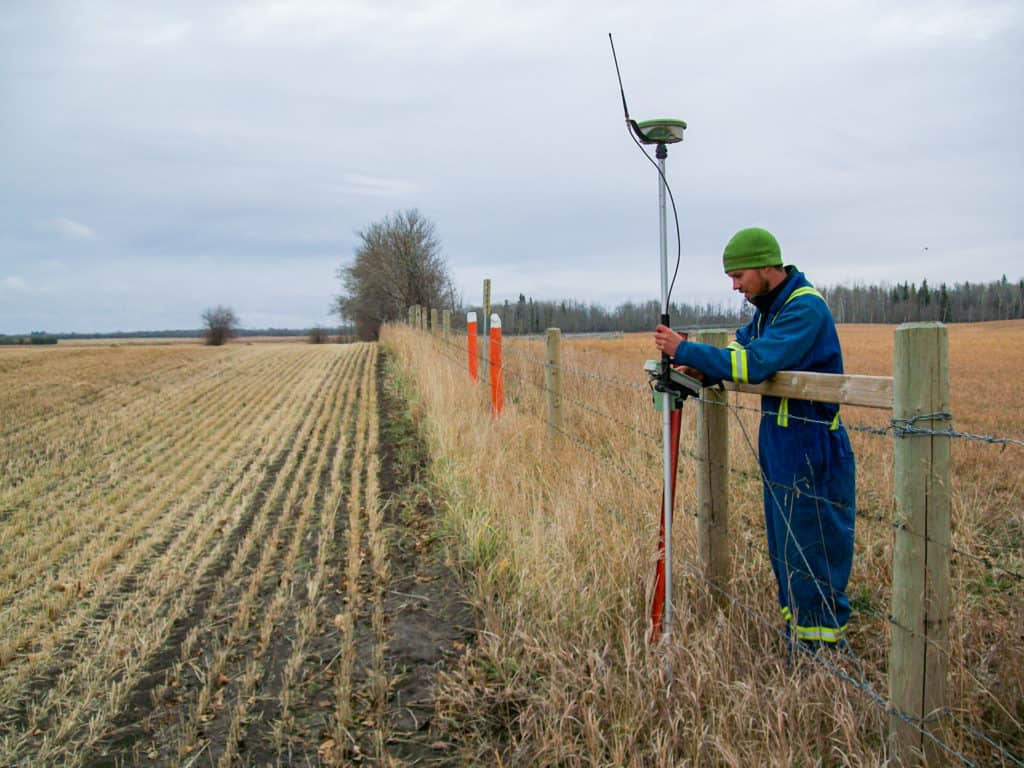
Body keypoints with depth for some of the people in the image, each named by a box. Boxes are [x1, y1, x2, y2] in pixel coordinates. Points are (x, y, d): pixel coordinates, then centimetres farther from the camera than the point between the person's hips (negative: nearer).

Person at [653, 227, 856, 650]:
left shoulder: (805, 308, -20)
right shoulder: (769, 307, 11)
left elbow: (756, 363, -29)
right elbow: (741, 349, 17)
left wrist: (685, 350, -23)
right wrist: (698, 373, -3)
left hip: (810, 448, -10)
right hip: (778, 442, 10)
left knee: (812, 546, 0)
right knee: (785, 540, 18)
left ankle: (823, 641, 12)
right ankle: (797, 623, 31)